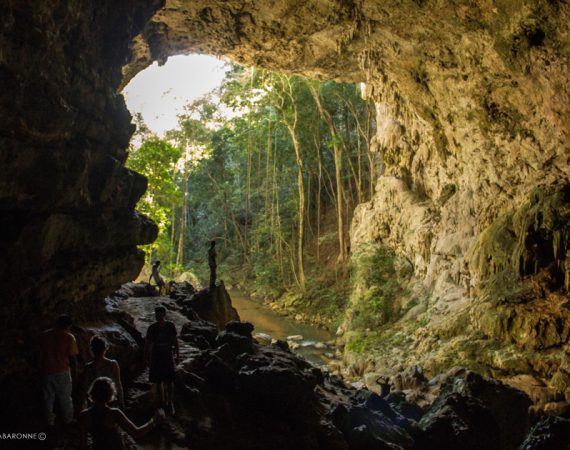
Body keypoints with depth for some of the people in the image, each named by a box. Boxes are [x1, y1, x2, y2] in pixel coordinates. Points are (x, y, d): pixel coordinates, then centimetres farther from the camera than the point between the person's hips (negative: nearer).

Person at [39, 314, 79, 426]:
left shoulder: (45, 335, -1)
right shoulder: (69, 337, -12)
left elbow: (41, 354, 7)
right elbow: (72, 359, -10)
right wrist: (74, 374, 1)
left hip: (47, 371, 3)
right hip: (62, 372, -3)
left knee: (48, 398, 17)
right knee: (65, 398, 13)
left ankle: (50, 421, 28)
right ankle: (68, 421, 26)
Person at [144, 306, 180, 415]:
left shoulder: (170, 326, -4)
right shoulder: (152, 328, -3)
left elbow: (175, 341, 2)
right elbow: (147, 344, 3)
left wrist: (178, 355, 0)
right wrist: (146, 358, 1)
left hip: (168, 356, -1)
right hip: (156, 357, 1)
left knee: (169, 381, -2)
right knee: (158, 382, 6)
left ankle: (170, 403, 13)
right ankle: (162, 402, 22)